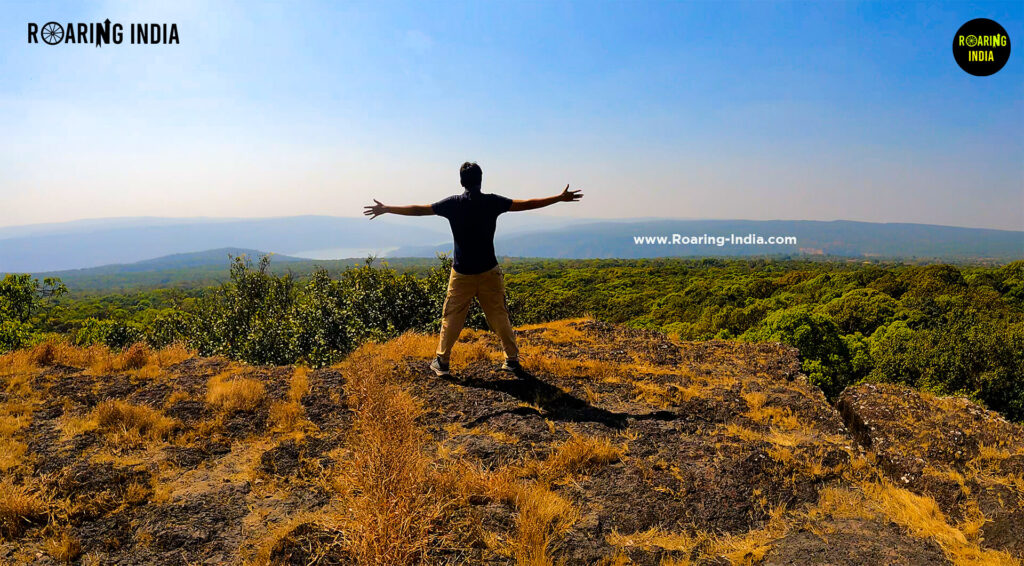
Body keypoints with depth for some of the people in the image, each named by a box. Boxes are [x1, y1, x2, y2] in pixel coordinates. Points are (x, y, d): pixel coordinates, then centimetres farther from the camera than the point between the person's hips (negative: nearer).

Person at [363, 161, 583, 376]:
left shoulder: (453, 203, -4)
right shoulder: (492, 202, -5)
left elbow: (418, 210, 1)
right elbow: (526, 204, -1)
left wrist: (386, 209, 13)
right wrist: (560, 198, 7)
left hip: (462, 273, 0)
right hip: (489, 272, 0)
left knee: (451, 318, 10)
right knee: (499, 316, 10)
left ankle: (441, 361, 17)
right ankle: (512, 360, 16)